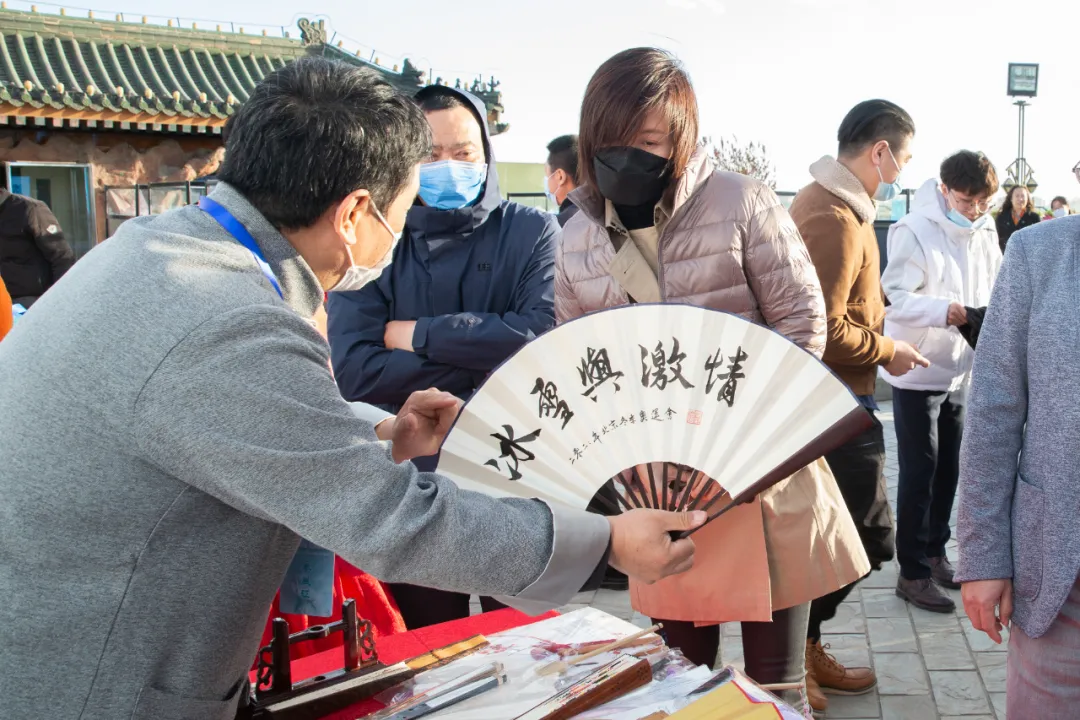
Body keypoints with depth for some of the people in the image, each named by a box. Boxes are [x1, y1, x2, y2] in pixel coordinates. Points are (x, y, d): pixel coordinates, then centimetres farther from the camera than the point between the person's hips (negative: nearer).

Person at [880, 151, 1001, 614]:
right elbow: (894, 297, -20)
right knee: (920, 473, 0)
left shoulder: (985, 232, 4)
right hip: (917, 372, -6)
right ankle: (913, 573, 10)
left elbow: (994, 290, 11)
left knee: (948, 470, 16)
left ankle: (935, 553, 32)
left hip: (959, 371, 6)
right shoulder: (914, 231, -15)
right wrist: (944, 311, -33)